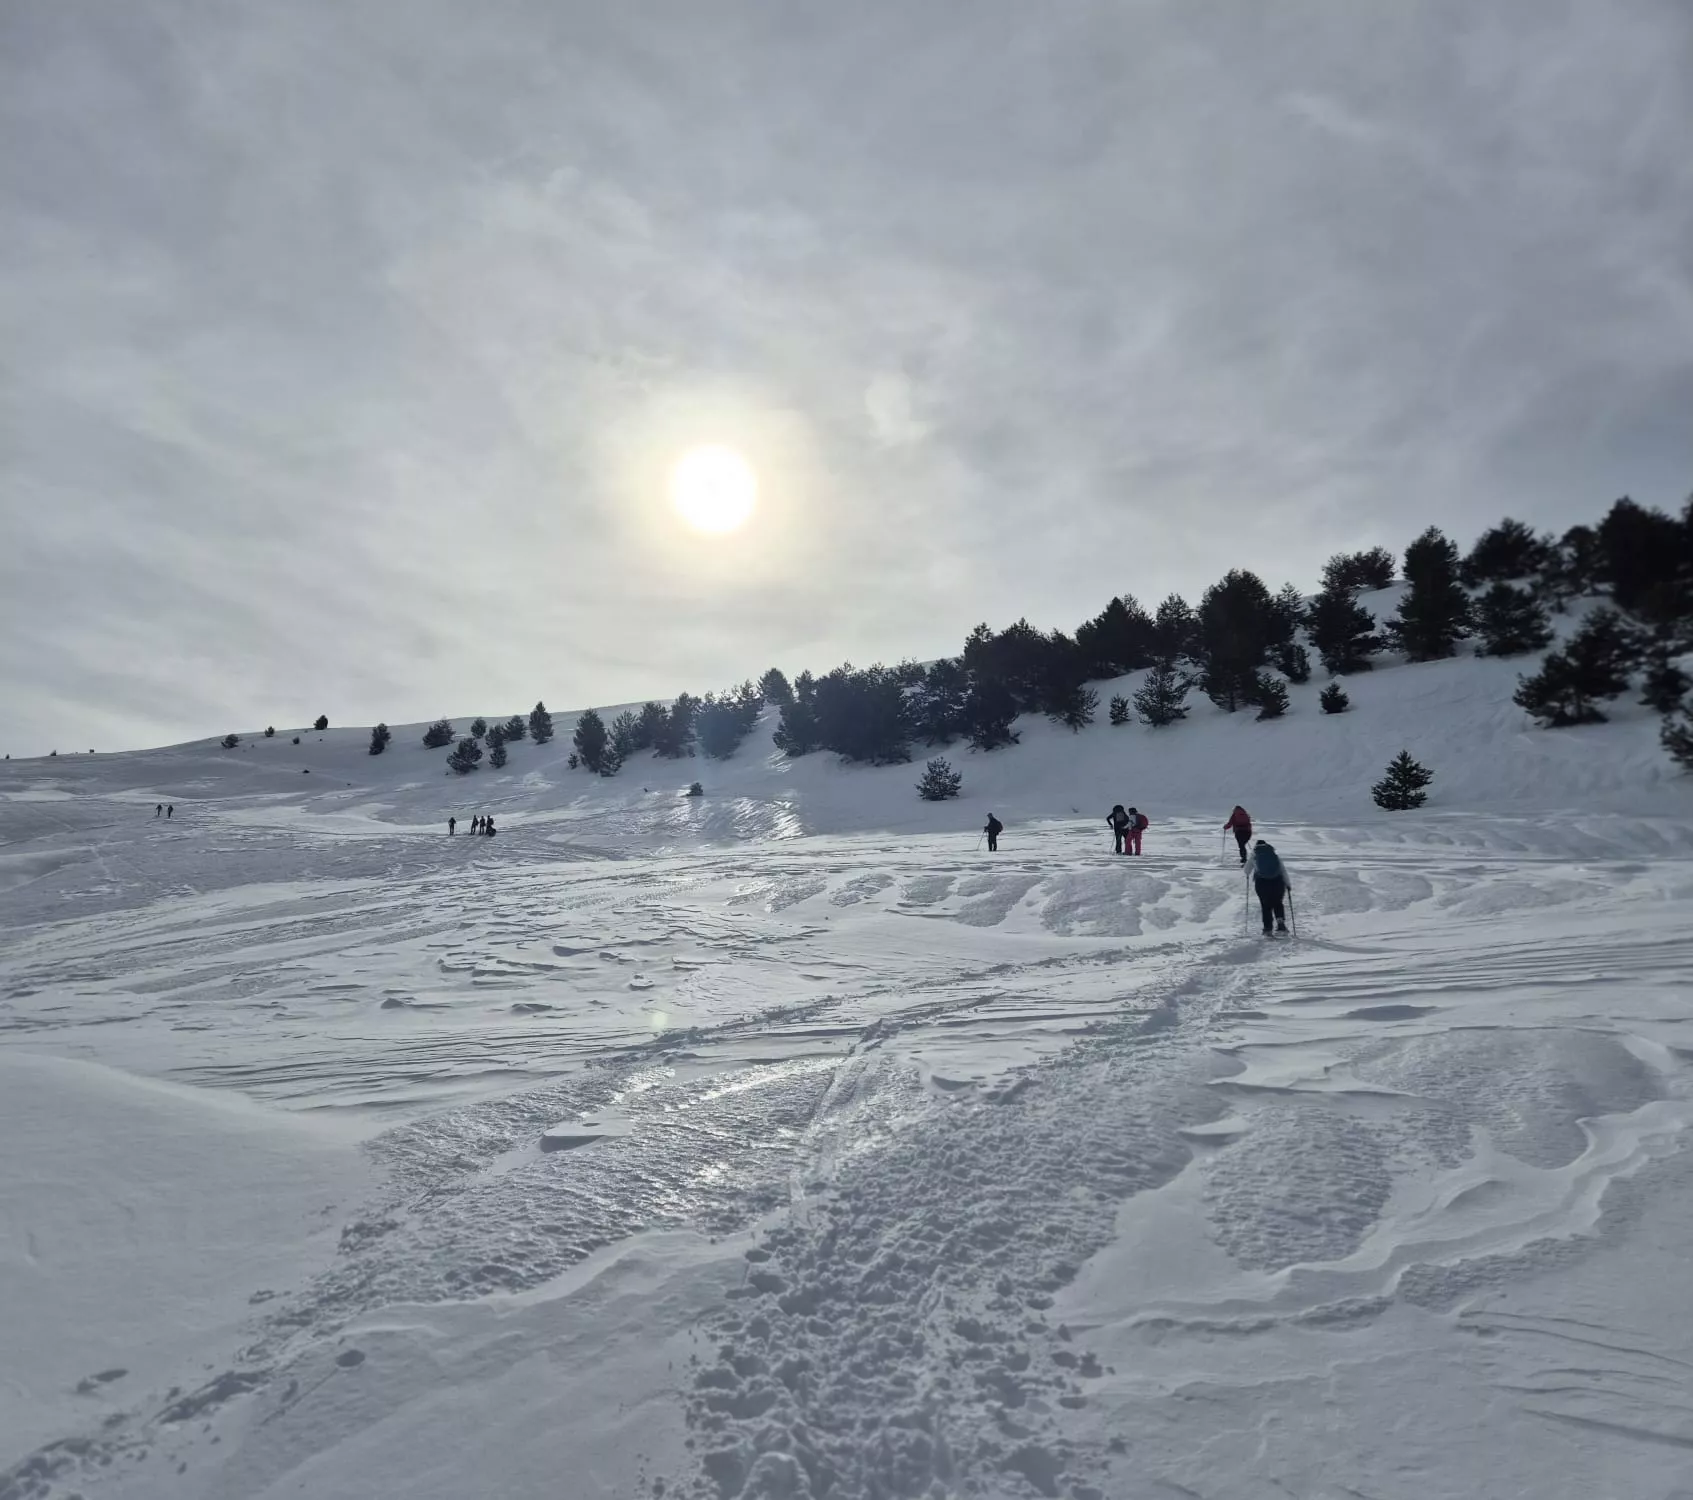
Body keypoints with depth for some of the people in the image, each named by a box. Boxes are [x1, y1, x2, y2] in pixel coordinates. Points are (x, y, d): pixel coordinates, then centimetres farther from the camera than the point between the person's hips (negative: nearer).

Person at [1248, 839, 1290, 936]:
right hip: (1277, 881, 1)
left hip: (1261, 882, -1)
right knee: (1277, 903, 18)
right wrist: (1287, 884, 17)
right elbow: (1283, 870, 12)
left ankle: (1267, 928, 4)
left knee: (1266, 905, 8)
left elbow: (1247, 871, 18)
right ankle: (1280, 920, -4)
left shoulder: (1254, 856, 10)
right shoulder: (1275, 855, 14)